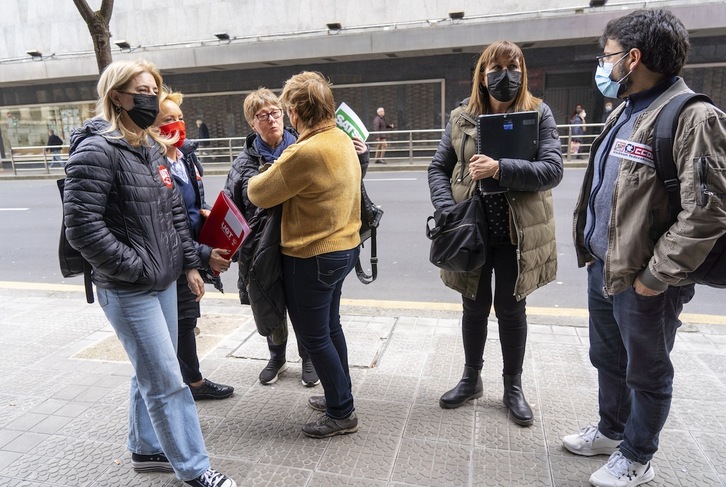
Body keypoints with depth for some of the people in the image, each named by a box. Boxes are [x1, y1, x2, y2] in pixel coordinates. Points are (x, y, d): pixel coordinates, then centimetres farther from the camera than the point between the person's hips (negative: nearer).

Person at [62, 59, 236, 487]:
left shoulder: (153, 147, 10)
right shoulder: (97, 150, -15)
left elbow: (175, 211, 15)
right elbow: (82, 227, -19)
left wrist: (189, 262, 10)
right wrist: (136, 268, -16)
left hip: (165, 281, 8)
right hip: (128, 290, -8)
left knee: (151, 373, 19)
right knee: (167, 381, 1)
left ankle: (147, 449, 39)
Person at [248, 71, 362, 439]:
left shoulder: (306, 152, -25)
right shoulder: (343, 140, 4)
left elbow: (258, 194, -13)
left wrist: (258, 178, 8)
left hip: (312, 257, -9)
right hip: (344, 245, 9)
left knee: (314, 337, 7)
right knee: (329, 325, 23)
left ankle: (341, 414, 21)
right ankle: (340, 394, 40)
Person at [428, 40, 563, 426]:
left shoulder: (539, 113, -3)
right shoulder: (462, 117, 3)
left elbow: (552, 170, -13)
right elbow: (438, 168, 3)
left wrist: (500, 169, -26)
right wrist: (447, 210, -14)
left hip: (517, 232, -1)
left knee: (511, 309, 12)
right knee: (475, 307, 15)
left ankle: (513, 387, 32)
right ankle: (471, 379, 35)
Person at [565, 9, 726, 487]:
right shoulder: (624, 112, 12)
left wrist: (656, 275, -20)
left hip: (642, 279, -8)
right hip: (602, 266, 9)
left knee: (646, 373, 12)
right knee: (607, 359, 23)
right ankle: (611, 430, 45)